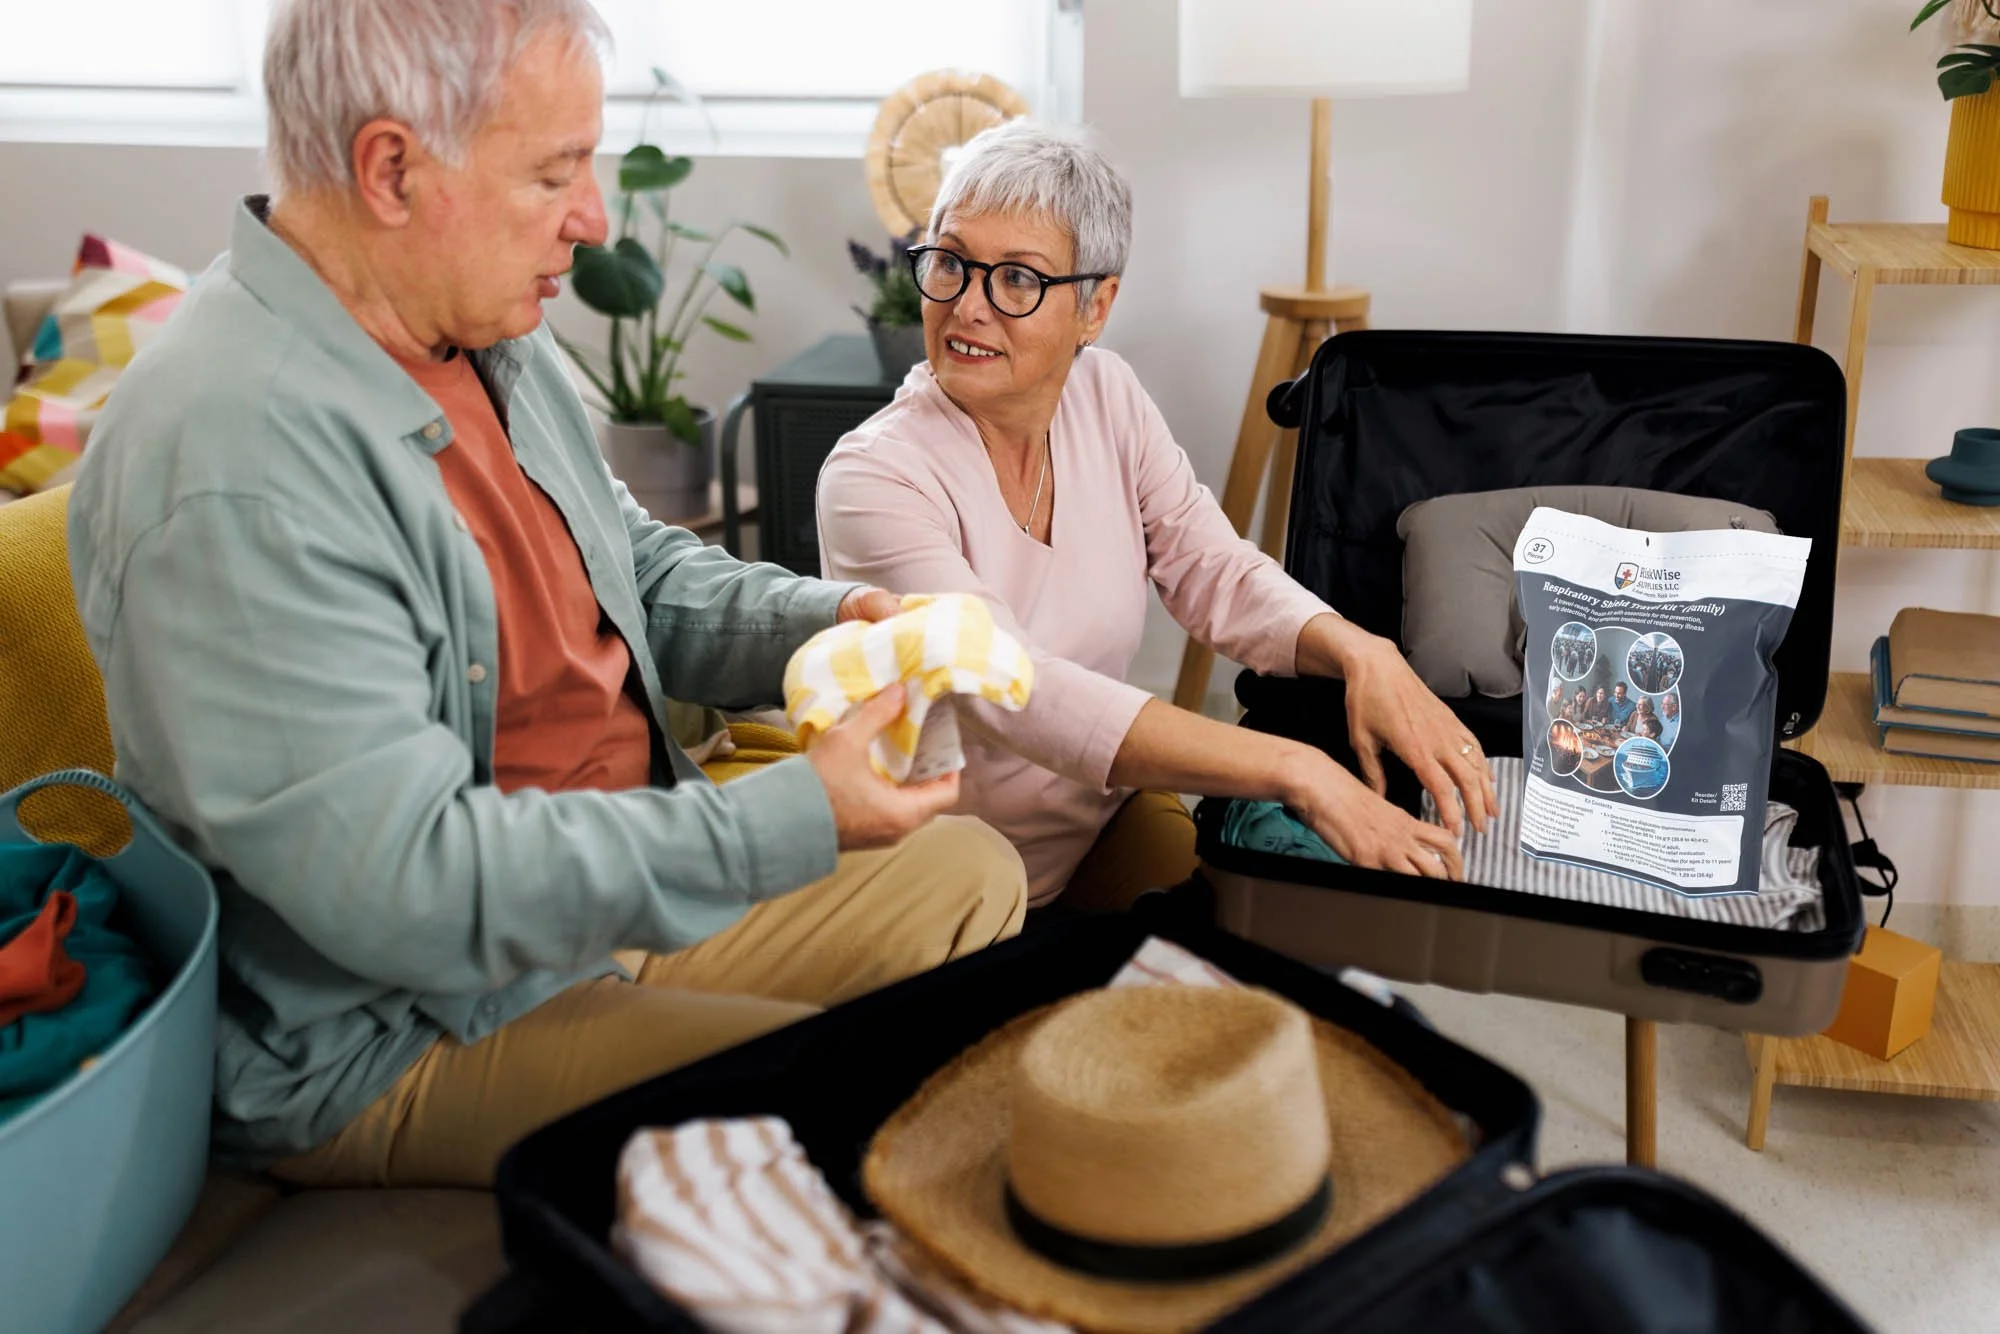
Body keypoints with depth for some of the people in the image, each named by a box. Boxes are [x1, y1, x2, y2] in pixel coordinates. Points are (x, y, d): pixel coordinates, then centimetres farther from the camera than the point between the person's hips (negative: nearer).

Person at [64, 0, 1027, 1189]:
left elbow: (640, 570, 17)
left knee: (972, 875, 9)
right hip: (394, 1040, -9)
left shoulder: (489, 335, 4)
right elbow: (407, 888, -30)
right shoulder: (231, 462, -28)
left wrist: (826, 622, -4)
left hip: (616, 888, 10)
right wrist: (798, 821, -29)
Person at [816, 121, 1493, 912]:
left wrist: (1360, 653, -25)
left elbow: (1216, 573, -3)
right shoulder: (875, 476, -21)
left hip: (1109, 812, 5)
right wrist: (1296, 771, -38)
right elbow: (1016, 692, -32)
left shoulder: (1106, 396, -1)